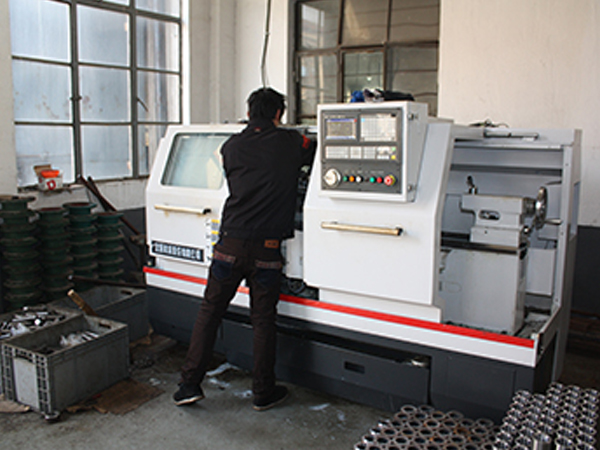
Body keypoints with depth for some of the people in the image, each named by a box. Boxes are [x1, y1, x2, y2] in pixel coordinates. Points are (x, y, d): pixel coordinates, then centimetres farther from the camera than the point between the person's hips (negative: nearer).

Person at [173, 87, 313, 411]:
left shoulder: (231, 147, 8)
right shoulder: (290, 143, 2)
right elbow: (315, 153, 20)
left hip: (230, 245, 2)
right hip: (266, 250, -1)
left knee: (209, 312, 13)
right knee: (263, 320, 8)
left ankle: (190, 384, 18)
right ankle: (263, 393, 20)